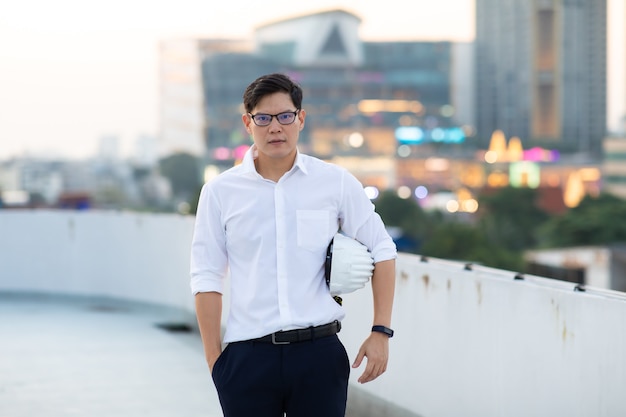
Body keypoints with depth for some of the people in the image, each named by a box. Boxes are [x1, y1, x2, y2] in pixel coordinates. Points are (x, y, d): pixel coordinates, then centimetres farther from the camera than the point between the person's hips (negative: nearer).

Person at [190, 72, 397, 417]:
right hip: (247, 356, 0)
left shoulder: (337, 182, 3)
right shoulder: (220, 192, 3)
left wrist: (380, 332, 3)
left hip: (319, 351, 0)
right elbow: (206, 278, 4)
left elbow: (381, 252, 9)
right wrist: (214, 360, 0)